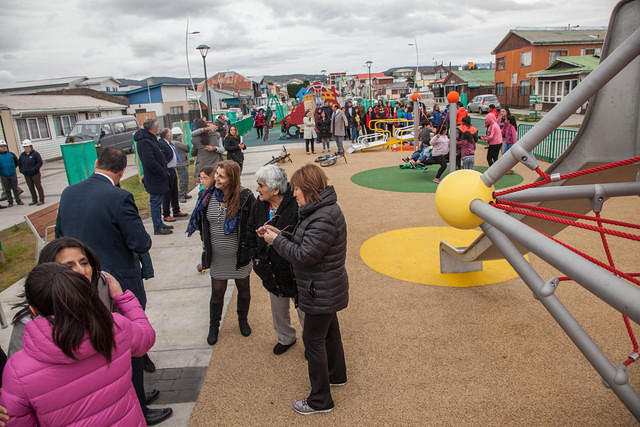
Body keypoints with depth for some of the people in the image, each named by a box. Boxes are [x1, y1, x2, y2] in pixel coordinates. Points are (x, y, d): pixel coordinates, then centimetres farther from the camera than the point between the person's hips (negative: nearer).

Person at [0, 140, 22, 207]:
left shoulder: (11, 154, 2)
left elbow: (17, 161, 14)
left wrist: (13, 168, 9)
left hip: (13, 175, 1)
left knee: (15, 188, 7)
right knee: (7, 190, 7)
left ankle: (18, 200, 15)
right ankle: (10, 202, 14)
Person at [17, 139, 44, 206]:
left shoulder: (35, 153, -7)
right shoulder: (22, 155, 11)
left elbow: (40, 162, -12)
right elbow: (19, 163, 22)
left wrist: (34, 169, -18)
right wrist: (21, 170, 6)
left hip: (35, 174, -6)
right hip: (26, 175, 6)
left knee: (38, 186, -1)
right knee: (31, 188, 9)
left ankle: (41, 200, 3)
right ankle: (34, 200, 17)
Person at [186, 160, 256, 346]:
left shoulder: (245, 197, -16)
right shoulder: (208, 196, -6)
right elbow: (202, 223, 10)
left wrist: (251, 249, -10)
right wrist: (206, 244, 9)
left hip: (240, 254, -2)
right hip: (217, 256, 2)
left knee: (243, 288, 16)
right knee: (217, 291, 12)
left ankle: (243, 320, 41)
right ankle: (213, 325, 33)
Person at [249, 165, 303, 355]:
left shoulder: (296, 207, -27)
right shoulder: (259, 205, -5)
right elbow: (252, 232, 10)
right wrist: (257, 257, 4)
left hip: (295, 273, -6)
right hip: (272, 272, 6)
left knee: (304, 310, 14)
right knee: (278, 310, 25)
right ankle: (286, 338, 52)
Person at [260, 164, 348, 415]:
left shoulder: (324, 218, -28)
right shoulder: (319, 210, 5)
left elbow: (304, 255, -27)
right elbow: (303, 241, 10)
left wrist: (277, 241, -15)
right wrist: (280, 234, 0)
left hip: (321, 293, -10)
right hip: (325, 290, 10)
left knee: (313, 339, 3)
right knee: (329, 332, 25)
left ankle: (320, 400, 19)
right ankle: (336, 375, 47)